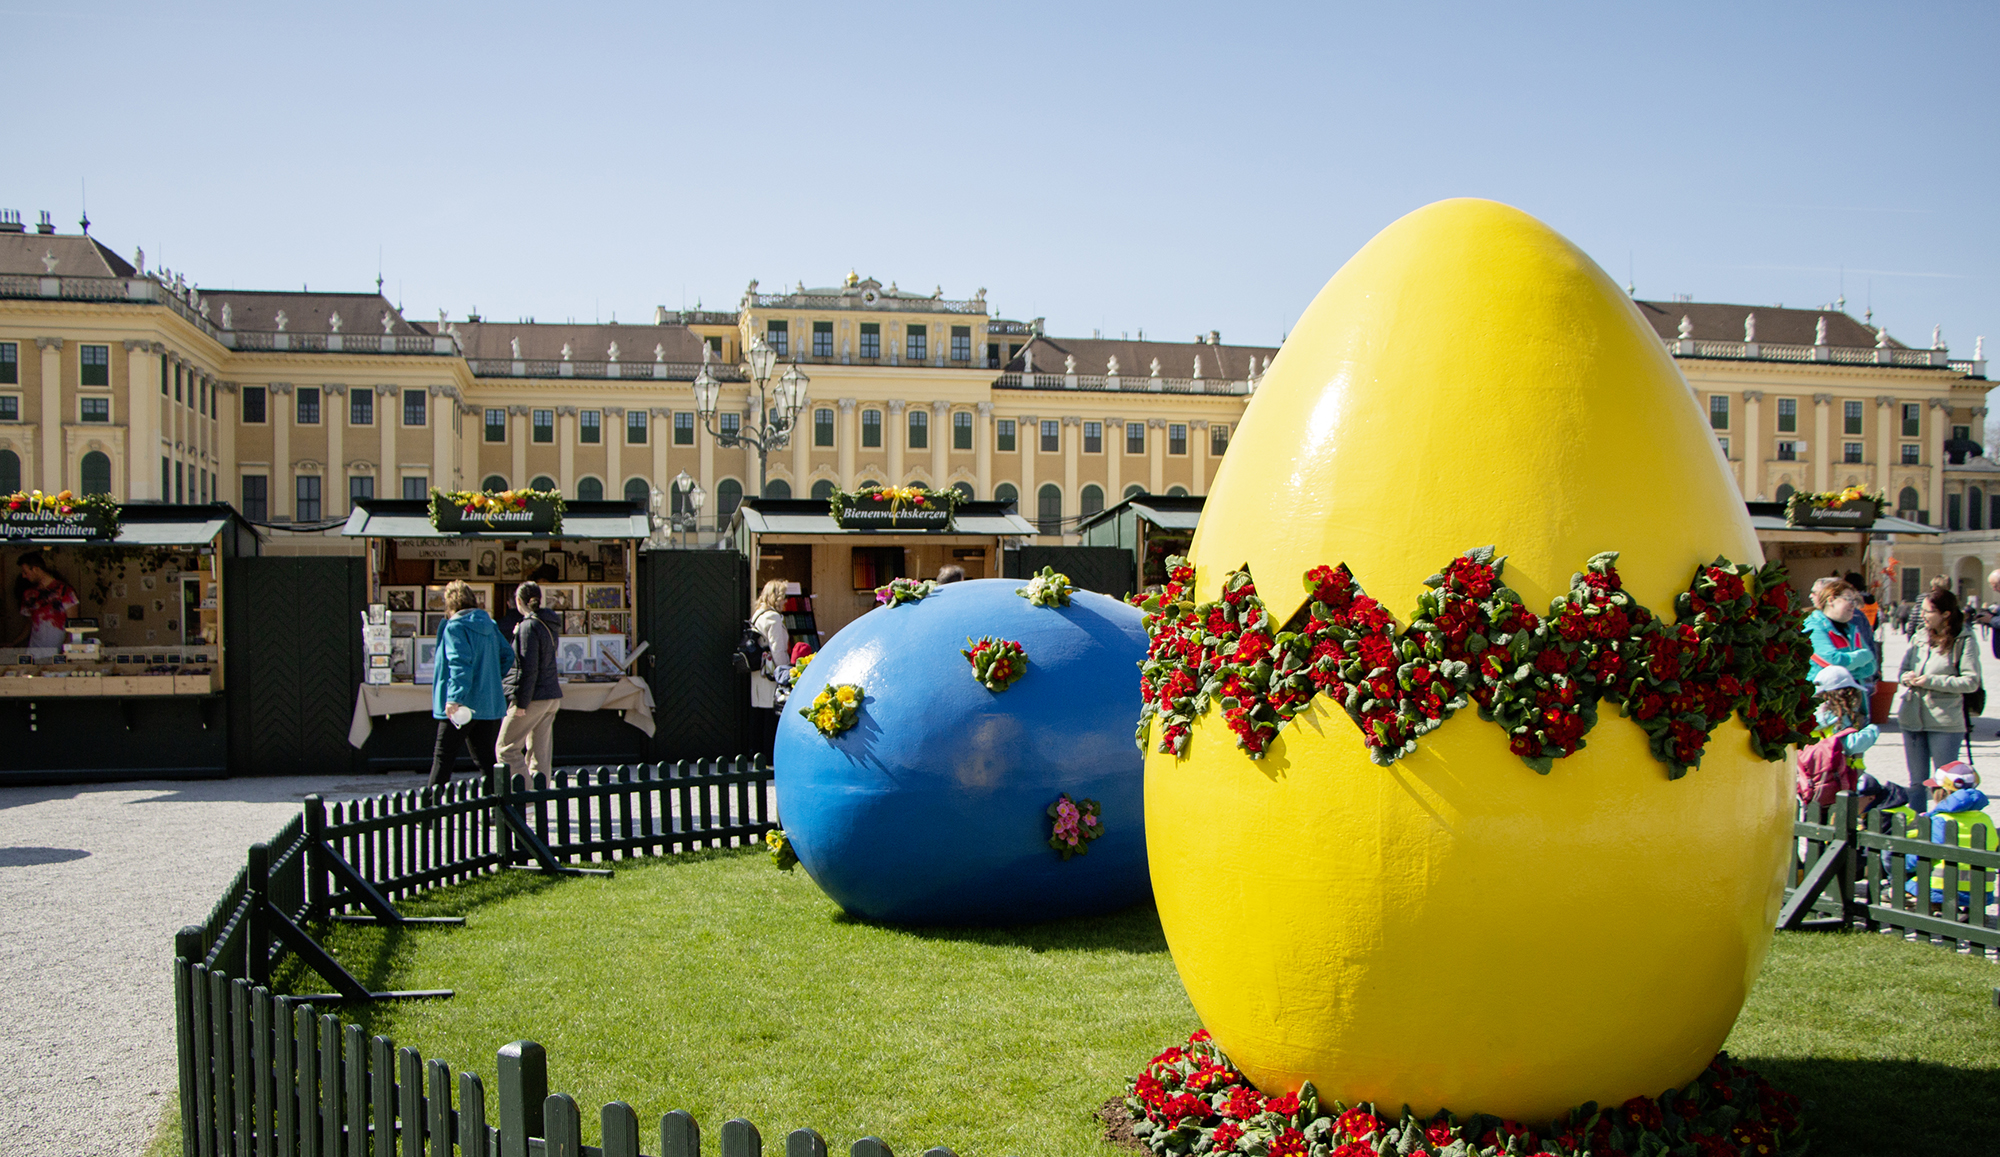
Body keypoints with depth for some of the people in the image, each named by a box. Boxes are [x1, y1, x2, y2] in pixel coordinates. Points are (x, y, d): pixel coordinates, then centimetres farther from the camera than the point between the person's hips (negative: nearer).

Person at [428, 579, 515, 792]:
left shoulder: (455, 627, -12)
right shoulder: (489, 625, 10)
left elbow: (460, 664, -23)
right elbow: (507, 655, 16)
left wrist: (454, 697, -28)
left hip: (462, 705, -7)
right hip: (489, 704, 7)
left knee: (443, 757, 4)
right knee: (485, 758, 8)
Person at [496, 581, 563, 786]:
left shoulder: (529, 626, -14)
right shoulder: (549, 625, 12)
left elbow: (529, 668, -18)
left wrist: (521, 703, -16)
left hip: (533, 698, -8)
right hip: (552, 697, 8)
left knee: (506, 748, -1)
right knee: (540, 753, 11)